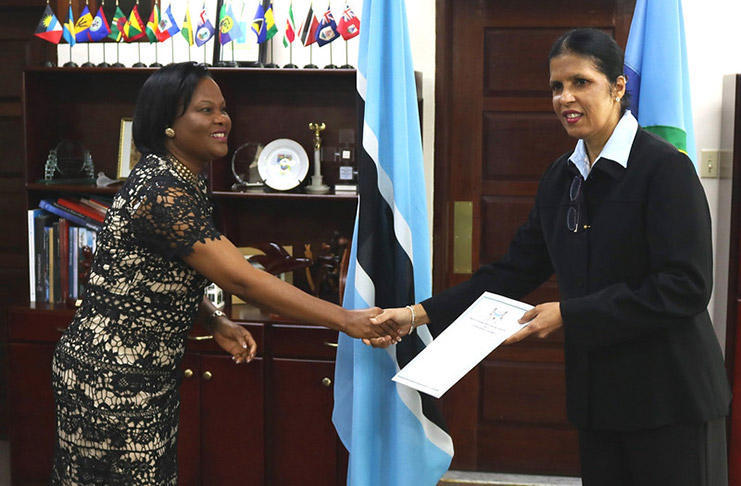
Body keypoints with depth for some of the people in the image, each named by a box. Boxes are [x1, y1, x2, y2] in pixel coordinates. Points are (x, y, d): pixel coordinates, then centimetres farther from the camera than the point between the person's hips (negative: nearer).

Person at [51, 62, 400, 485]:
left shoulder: (188, 181, 6)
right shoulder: (161, 192, -24)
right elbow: (241, 278, -28)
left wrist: (216, 323, -2)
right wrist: (346, 320, -26)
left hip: (152, 371, 9)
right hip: (111, 376, -9)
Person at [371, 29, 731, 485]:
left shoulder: (664, 167, -13)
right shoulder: (561, 176, 8)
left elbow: (686, 288, -19)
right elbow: (515, 270, 9)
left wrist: (569, 315, -20)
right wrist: (418, 314, 0)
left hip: (669, 397, -6)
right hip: (599, 395, 6)